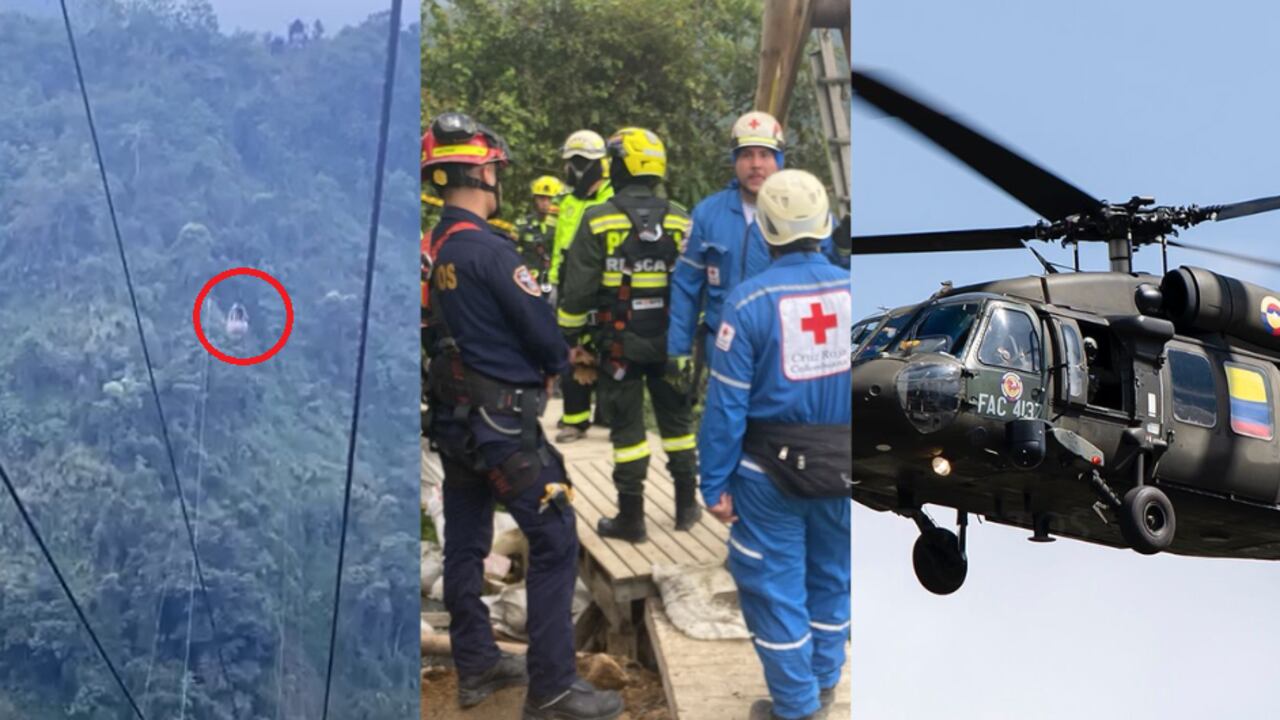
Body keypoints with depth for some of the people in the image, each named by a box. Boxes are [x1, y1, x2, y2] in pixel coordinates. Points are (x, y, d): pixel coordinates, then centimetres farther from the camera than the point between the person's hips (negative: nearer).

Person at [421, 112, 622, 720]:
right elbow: (542, 330, -16)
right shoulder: (489, 249, -20)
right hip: (501, 420, -9)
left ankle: (475, 667, 25)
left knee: (465, 543, 14)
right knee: (554, 543, -4)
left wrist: (529, 363, 10)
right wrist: (556, 365, 6)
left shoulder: (434, 249, 5)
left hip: (453, 415, 9)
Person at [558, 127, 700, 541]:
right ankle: (687, 507, 24)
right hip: (672, 345, 3)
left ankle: (631, 518, 10)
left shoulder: (598, 221, -11)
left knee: (627, 429, 5)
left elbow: (577, 290, -10)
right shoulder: (682, 222, 0)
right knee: (677, 422, 16)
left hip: (619, 346, -3)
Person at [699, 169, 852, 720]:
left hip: (772, 469, -4)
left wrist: (715, 483, -6)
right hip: (844, 468, 4)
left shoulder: (749, 301, -15)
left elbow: (726, 404, -13)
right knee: (831, 576, 21)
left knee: (775, 584, 9)